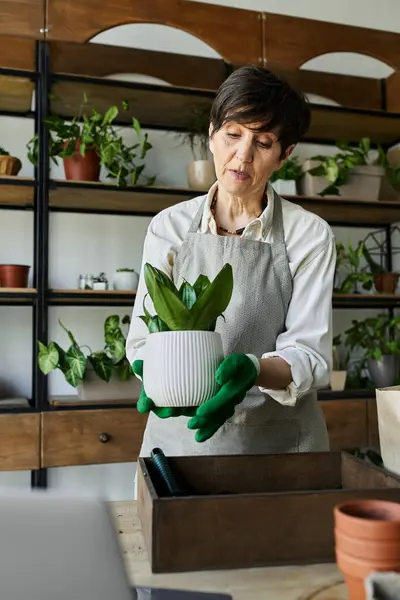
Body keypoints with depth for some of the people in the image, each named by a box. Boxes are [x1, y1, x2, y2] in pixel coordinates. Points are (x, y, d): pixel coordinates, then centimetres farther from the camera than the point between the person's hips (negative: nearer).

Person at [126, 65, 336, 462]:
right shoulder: (169, 226, -4)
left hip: (279, 436, 0)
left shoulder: (310, 235, -8)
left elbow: (310, 354, -12)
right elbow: (143, 338, -4)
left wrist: (253, 369, -33)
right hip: (179, 431, 1)